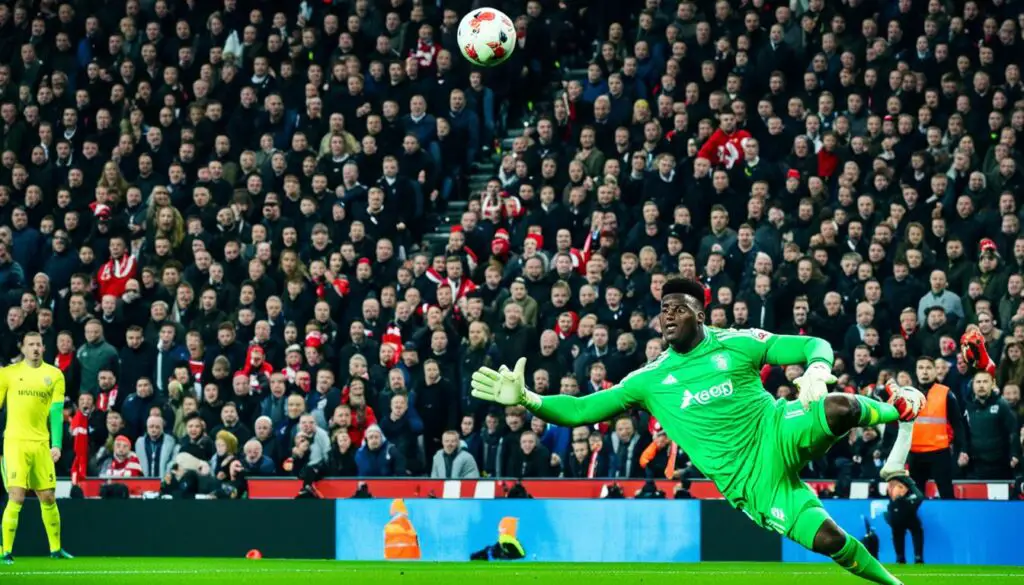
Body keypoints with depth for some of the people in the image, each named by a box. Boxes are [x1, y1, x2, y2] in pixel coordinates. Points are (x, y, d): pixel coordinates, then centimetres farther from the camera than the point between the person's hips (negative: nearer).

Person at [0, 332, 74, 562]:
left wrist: (56, 445, -6)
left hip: (41, 443, 2)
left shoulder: (54, 375, 6)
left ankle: (55, 549, 19)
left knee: (48, 498, 6)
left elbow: (57, 411, 3)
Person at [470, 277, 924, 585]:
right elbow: (583, 410, 2)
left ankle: (898, 409, 5)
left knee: (840, 408, -30)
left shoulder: (738, 344, -1)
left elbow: (814, 346, -1)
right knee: (828, 539, -15)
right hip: (749, 482, 1)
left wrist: (818, 371, -24)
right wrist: (526, 399, -12)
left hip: (777, 434, -1)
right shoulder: (649, 381, 4)